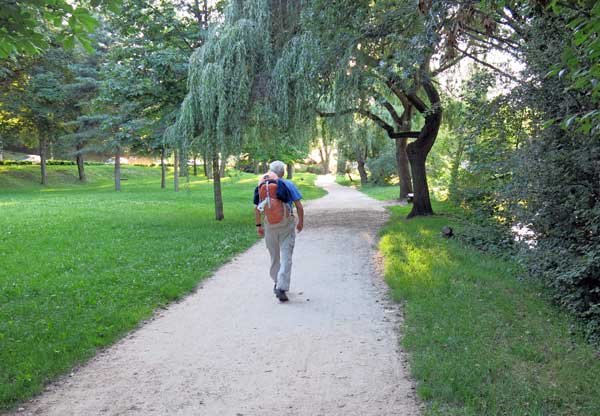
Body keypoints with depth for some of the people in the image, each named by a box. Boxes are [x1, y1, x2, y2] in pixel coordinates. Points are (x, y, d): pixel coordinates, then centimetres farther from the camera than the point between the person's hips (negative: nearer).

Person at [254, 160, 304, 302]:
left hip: (269, 225, 3)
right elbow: (299, 206, -7)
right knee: (286, 257, -2)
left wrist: (258, 225, 11)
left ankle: (277, 284, 31)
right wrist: (301, 222, 7)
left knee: (274, 257, 17)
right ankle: (281, 288, -12)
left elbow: (256, 208, 1)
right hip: (287, 225, -3)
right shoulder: (288, 185, -5)